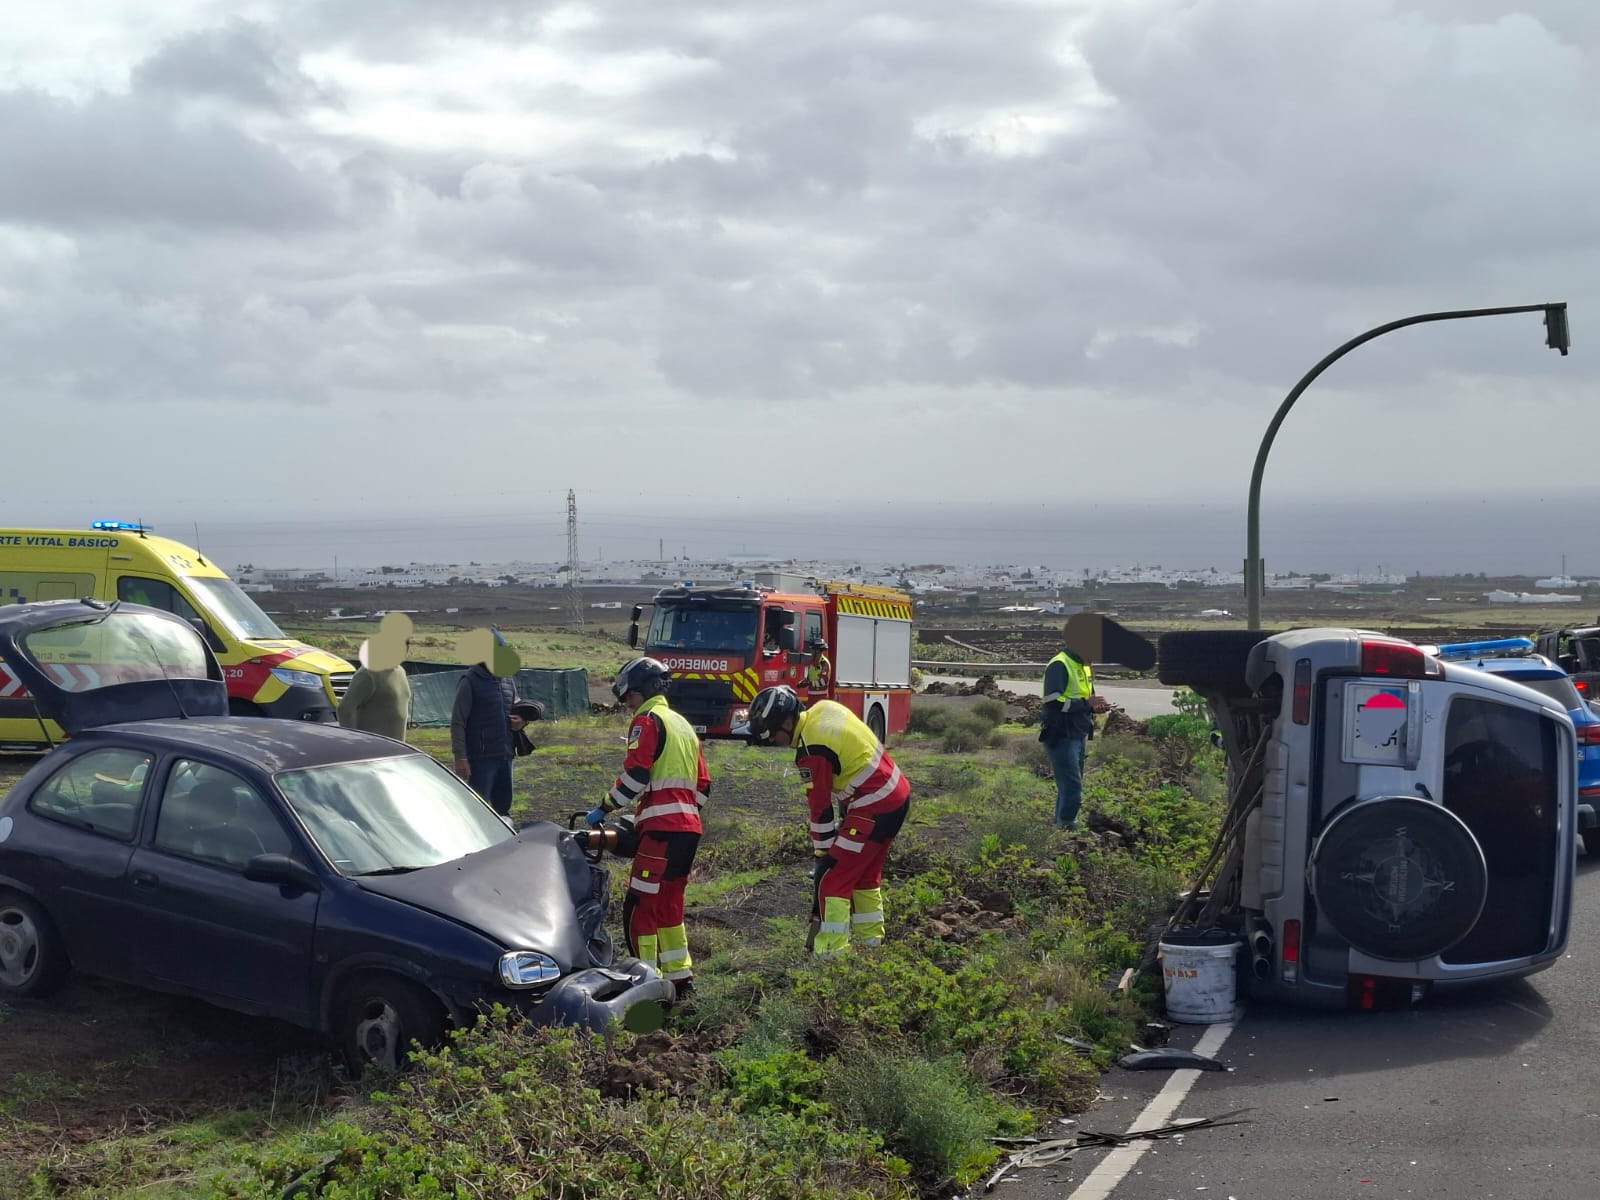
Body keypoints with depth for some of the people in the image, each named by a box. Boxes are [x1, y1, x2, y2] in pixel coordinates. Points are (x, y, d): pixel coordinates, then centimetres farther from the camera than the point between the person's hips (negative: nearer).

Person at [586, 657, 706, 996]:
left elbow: (635, 774, -15)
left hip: (661, 829, -9)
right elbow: (702, 784, 24)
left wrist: (604, 808, -5)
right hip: (689, 828, 9)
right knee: (668, 904, 17)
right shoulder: (683, 725, 24)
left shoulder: (648, 721, -3)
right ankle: (680, 978, 20)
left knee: (640, 905, -7)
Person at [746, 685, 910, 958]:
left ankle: (829, 953, -7)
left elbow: (821, 807, -14)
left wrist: (822, 852, -5)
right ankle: (870, 940, 34)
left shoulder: (812, 750, -20)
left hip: (873, 809, -10)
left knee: (833, 879, -6)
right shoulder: (824, 708, 4)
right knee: (865, 873, 23)